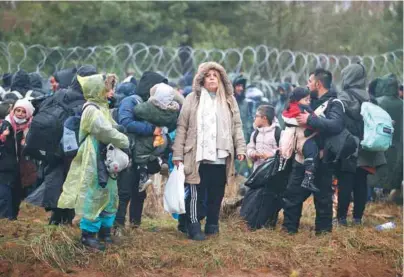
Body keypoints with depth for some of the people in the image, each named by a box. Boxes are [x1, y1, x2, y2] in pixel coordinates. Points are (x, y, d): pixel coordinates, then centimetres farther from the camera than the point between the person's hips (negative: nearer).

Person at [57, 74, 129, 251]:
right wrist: (125, 142, -9)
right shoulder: (92, 110, -17)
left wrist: (121, 140, -4)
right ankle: (88, 234, 3)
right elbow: (107, 133, -21)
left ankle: (104, 231, 24)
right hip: (94, 161, -10)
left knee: (109, 195, 14)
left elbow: (112, 128, 14)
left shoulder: (102, 107, 14)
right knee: (94, 196, -5)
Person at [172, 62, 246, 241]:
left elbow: (237, 126, 12)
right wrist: (177, 154, -3)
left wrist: (240, 148, 2)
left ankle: (212, 225, 22)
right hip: (198, 156, -3)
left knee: (216, 194, 10)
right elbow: (182, 127, 1)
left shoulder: (229, 100, 11)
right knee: (196, 194, -1)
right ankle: (194, 228, 3)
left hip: (221, 157, 3)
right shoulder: (193, 99, 2)